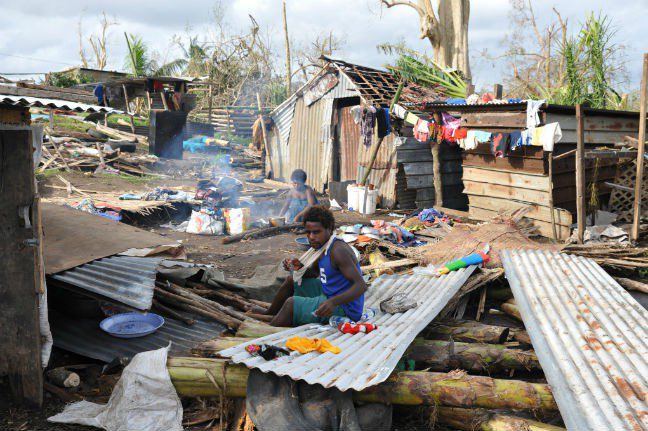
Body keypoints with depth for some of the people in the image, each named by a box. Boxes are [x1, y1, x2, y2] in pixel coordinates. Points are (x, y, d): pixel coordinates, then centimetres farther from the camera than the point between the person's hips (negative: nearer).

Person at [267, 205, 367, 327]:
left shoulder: (339, 250, -24)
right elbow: (313, 273, 18)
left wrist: (333, 302, -41)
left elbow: (361, 286, -29)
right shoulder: (323, 244, 4)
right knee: (291, 281, 17)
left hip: (343, 309, -10)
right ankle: (268, 316, 30)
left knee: (291, 303, -18)